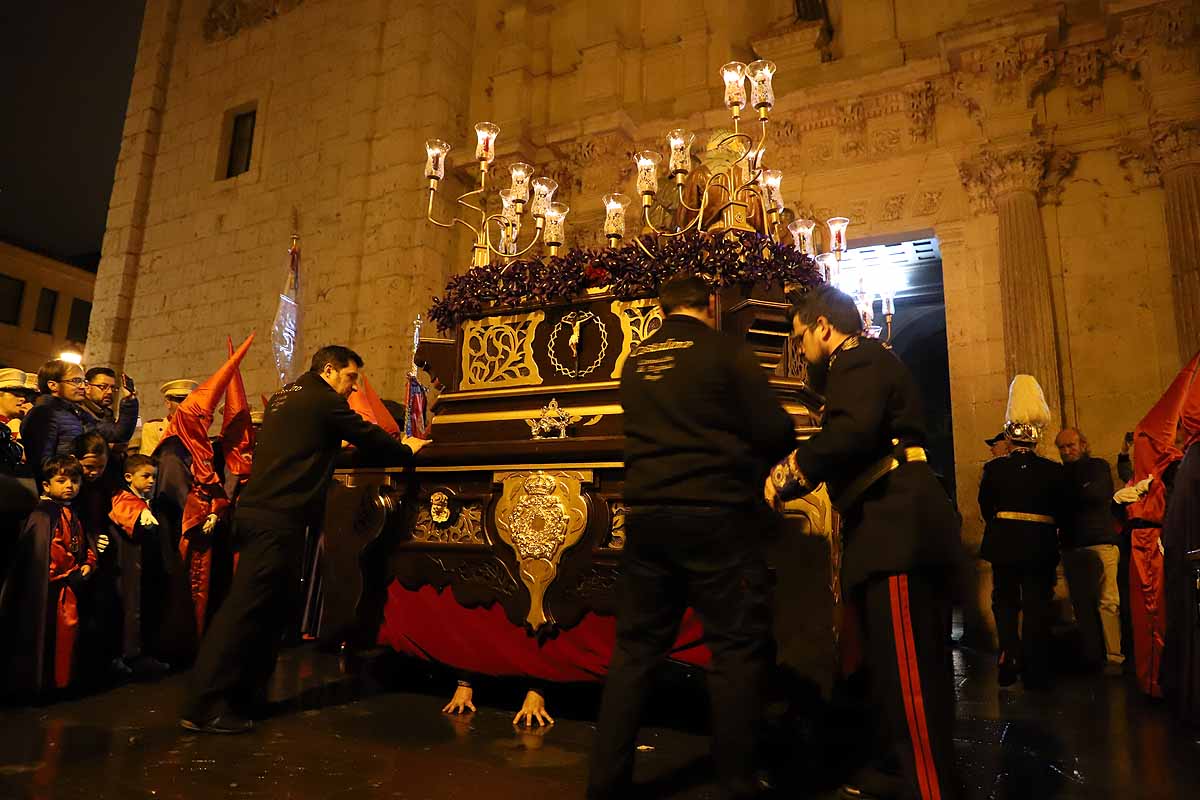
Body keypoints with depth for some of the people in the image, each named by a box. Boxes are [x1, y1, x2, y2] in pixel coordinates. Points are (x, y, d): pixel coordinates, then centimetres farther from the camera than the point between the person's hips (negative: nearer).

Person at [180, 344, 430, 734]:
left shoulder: (284, 396, 19)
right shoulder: (324, 400, -7)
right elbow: (369, 438, -1)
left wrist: (334, 445, 40)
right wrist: (408, 450, 14)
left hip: (256, 510, 10)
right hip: (278, 519, -10)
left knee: (272, 608, 15)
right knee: (245, 607, -7)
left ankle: (248, 695, 22)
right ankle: (204, 708, -4)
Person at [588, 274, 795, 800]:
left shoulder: (636, 362, 12)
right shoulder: (724, 352, -5)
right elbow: (776, 432, -6)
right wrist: (750, 460, 17)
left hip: (646, 514, 6)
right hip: (715, 516, -5)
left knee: (635, 648, 13)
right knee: (737, 648, 5)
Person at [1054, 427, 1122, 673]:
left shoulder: (1098, 466, 5)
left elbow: (1100, 495, -13)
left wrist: (1068, 496, -7)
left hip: (1101, 542, -4)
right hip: (1071, 546, 4)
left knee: (1107, 601, -7)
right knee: (1081, 604, 7)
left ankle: (1114, 657, -2)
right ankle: (1092, 653, 15)